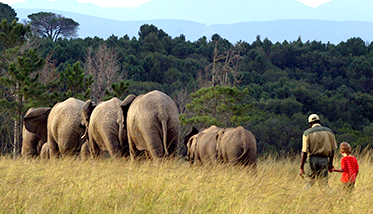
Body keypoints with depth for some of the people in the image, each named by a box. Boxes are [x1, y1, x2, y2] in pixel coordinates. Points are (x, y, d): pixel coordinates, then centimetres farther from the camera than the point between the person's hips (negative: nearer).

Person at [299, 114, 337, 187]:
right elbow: (332, 150, 10)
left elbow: (304, 152, -7)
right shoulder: (329, 132, 7)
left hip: (311, 159, -2)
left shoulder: (307, 133, -2)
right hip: (324, 160, 2)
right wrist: (330, 164, 20)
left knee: (310, 184, 7)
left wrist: (301, 167, -5)